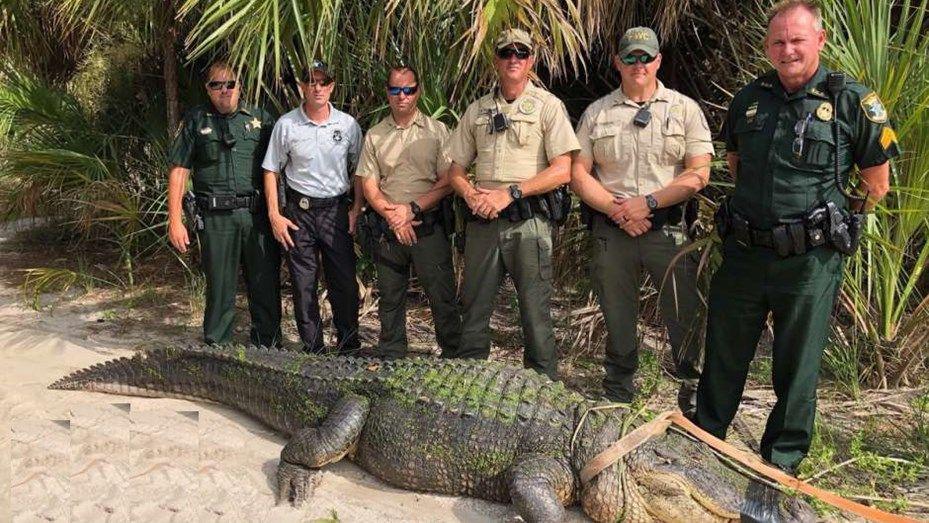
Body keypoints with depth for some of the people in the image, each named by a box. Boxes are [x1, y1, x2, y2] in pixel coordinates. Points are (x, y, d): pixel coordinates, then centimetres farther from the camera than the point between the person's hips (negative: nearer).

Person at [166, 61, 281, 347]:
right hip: (216, 216, -1)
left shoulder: (260, 118, 11)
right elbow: (178, 171, 4)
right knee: (220, 286, 6)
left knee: (266, 284, 6)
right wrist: (175, 221, -3)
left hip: (258, 214, 1)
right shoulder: (195, 120, 7)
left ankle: (269, 347, 21)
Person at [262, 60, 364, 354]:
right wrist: (274, 215, -3)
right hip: (300, 211, 0)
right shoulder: (286, 125, -2)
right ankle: (312, 349, 17)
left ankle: (349, 346, 19)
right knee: (303, 283, 5)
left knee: (345, 280, 2)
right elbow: (271, 171, 3)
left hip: (337, 208, 1)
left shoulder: (348, 124, 1)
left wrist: (357, 209, 0)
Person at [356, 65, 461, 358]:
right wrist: (392, 216, -10)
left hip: (429, 227, -3)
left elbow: (448, 182, -5)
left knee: (442, 298, -1)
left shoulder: (436, 131, 2)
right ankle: (391, 362, 25)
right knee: (390, 300, 12)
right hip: (387, 228, 3)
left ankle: (454, 358, 12)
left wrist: (412, 209, -13)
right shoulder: (374, 136, 9)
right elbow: (369, 185, 4)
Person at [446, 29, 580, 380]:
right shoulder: (477, 110, 15)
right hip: (482, 220, 4)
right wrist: (471, 195, -6)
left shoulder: (547, 106, 1)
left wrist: (510, 193, -15)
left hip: (527, 220, -4)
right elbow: (456, 168, 16)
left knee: (535, 310, 0)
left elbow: (562, 171, -8)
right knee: (474, 307, 10)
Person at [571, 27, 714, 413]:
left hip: (669, 227, -1)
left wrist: (648, 202, -13)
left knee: (684, 315, 1)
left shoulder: (684, 109, 5)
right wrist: (615, 209, -10)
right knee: (616, 318, 12)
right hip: (611, 229, 2)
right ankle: (618, 392, 29)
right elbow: (579, 174, 4)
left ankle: (692, 388, 22)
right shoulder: (597, 113, 9)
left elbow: (699, 173, -3)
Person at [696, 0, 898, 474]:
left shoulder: (853, 101, -5)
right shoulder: (749, 98, 6)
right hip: (744, 252, 4)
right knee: (723, 354, 15)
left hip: (809, 261, -3)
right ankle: (705, 436, 35)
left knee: (796, 365, 9)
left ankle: (782, 459, 27)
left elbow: (876, 185, 2)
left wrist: (832, 222, 6)